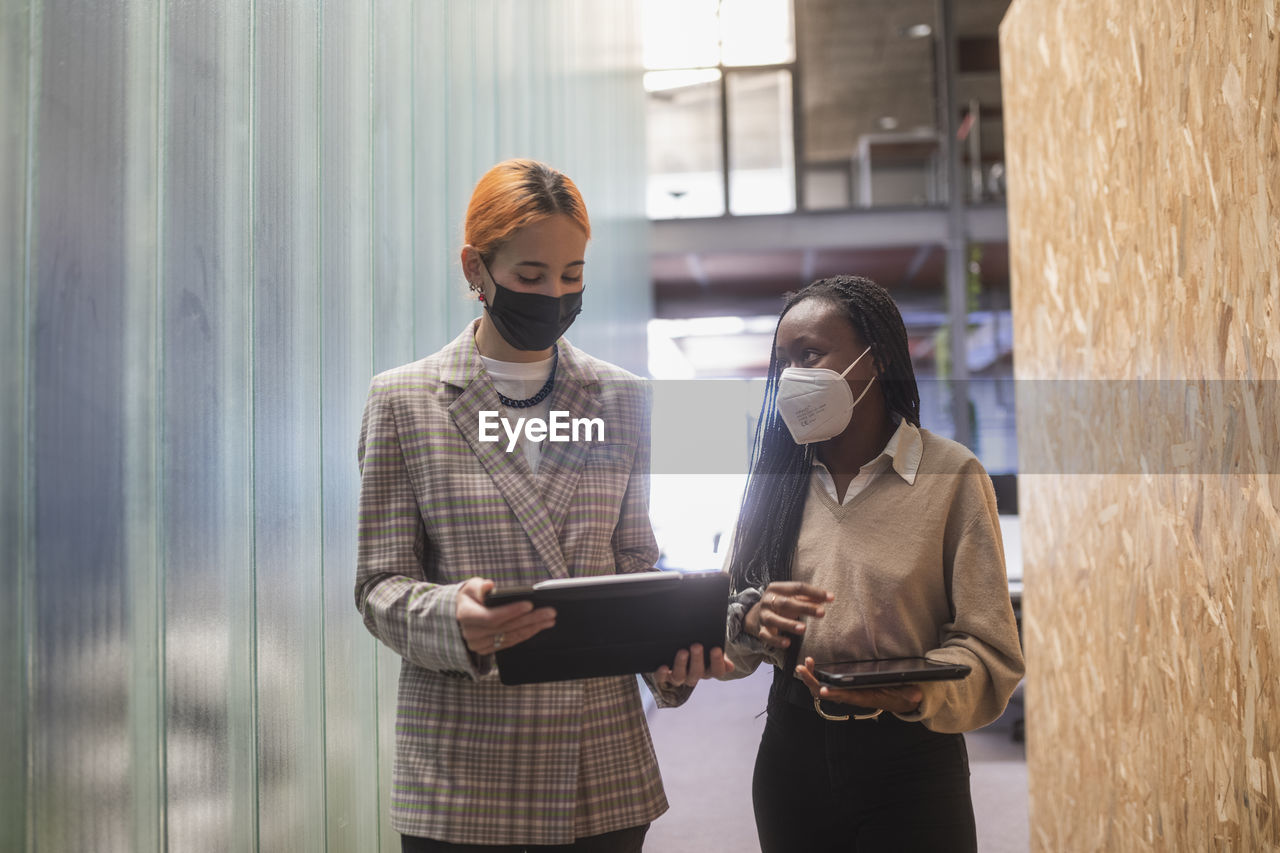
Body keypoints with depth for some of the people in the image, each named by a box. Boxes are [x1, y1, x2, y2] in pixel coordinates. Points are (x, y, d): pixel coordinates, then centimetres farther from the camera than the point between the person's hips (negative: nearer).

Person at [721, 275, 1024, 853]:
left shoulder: (952, 475, -8)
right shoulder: (777, 475, 5)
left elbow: (989, 647, -13)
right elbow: (720, 619, 5)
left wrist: (916, 692, -31)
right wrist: (751, 619, -18)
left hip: (908, 759, -4)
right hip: (791, 749, 4)